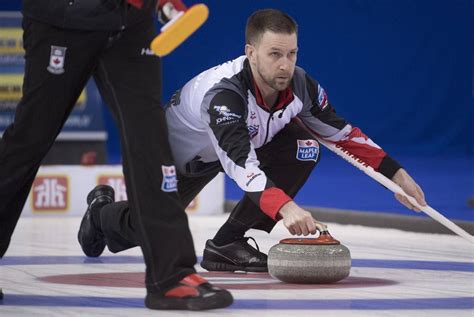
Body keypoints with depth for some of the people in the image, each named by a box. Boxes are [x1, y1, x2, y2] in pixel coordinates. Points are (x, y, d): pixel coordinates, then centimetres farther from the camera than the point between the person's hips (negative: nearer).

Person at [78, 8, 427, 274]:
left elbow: (342, 132, -10)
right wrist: (284, 207, -73)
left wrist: (396, 174, -16)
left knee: (303, 149, -21)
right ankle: (103, 211, 39)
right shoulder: (224, 91, -44)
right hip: (183, 152, -5)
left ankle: (227, 245, -13)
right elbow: (241, 163, -58)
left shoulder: (301, 86, -26)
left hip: (247, 140, 5)